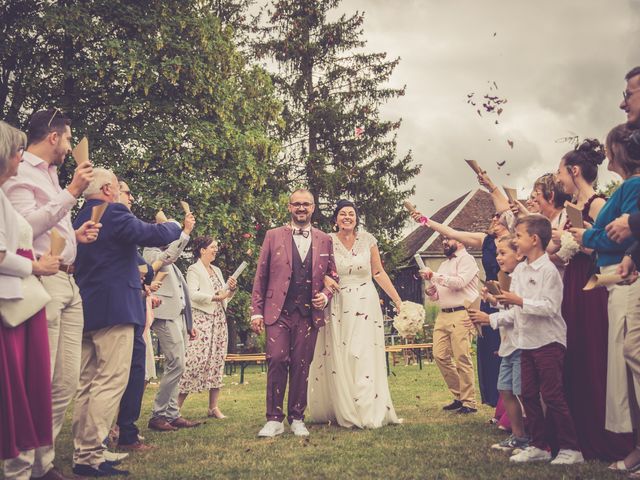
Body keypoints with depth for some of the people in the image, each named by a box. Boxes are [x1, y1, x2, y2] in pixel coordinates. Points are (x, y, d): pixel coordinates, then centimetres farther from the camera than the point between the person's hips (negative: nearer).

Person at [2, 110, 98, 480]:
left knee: (66, 382, 8)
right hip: (41, 280, -9)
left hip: (68, 282, 9)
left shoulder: (51, 175, 23)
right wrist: (73, 192, -13)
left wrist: (76, 235, 10)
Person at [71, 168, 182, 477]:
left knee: (87, 383, 12)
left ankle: (82, 453, 17)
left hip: (85, 310, 9)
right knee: (111, 382, -7)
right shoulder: (114, 215, -12)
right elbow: (158, 235, -17)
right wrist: (175, 225, 5)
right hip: (114, 310, -9)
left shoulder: (79, 219, 14)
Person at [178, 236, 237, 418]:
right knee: (197, 359, -14)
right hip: (201, 319, -7)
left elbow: (225, 297, 23)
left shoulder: (217, 271, 20)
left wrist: (231, 289, 3)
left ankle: (213, 407, 9)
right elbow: (193, 294, -16)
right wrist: (216, 297, -18)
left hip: (219, 320, 7)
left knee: (217, 361, 4)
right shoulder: (194, 270, -1)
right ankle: (177, 404, -7)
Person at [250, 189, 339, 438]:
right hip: (278, 311, -1)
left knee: (301, 366, 4)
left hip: (309, 313, 2)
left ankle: (297, 419, 15)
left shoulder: (325, 240, 13)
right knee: (277, 361, -10)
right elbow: (260, 276, 6)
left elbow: (333, 276, 19)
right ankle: (274, 419, 0)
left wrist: (326, 295, -2)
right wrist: (256, 311, 1)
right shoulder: (273, 236, 7)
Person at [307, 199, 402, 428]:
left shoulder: (367, 239, 3)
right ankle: (344, 412, 13)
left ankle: (367, 413, 4)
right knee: (337, 361, 2)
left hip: (365, 305, 0)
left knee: (364, 359, -3)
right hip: (337, 307, 0)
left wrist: (397, 299, 5)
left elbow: (379, 273, 8)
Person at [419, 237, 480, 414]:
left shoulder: (466, 260, 0)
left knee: (462, 358, -9)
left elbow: (459, 282, -18)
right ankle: (458, 397, 13)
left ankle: (469, 402, -2)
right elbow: (437, 296, 27)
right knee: (440, 356, 1)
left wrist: (434, 276, -14)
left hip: (461, 314, -8)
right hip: (443, 314, 8)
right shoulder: (444, 264, 24)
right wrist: (431, 292, 4)